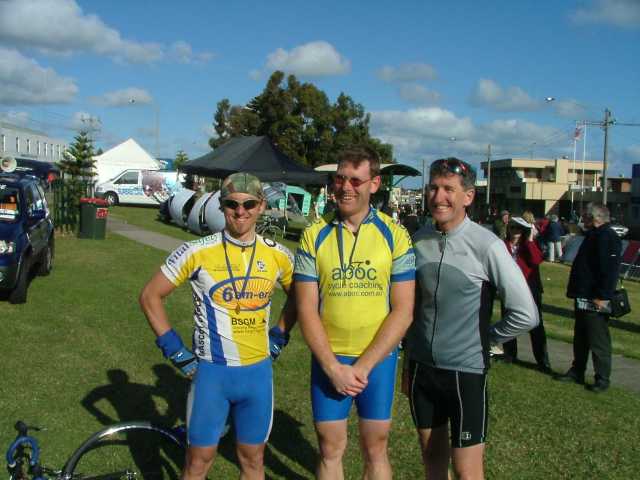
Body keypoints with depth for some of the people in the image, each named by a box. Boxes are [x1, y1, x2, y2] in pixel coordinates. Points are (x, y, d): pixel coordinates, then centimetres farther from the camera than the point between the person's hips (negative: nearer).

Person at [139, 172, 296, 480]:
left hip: (258, 371, 3)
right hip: (211, 371, -2)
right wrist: (174, 350, -6)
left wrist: (279, 337, 8)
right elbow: (150, 296, -4)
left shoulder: (278, 255, -1)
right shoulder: (197, 252, -11)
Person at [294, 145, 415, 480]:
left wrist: (362, 366, -13)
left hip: (378, 359, -1)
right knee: (330, 449, 12)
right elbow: (306, 310, -4)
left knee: (375, 449, 11)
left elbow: (402, 311, -8)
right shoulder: (314, 236, -3)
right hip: (328, 360, 1)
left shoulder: (395, 235, -5)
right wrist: (333, 367, -12)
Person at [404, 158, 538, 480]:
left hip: (466, 369, -4)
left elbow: (525, 314, -15)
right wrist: (408, 361, 13)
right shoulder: (419, 240, 1)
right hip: (422, 366, 5)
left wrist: (486, 338, -2)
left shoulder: (486, 246, -14)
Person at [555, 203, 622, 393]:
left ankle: (602, 379, 7)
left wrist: (603, 297, -26)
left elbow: (610, 270, -24)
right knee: (580, 338, 18)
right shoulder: (593, 236, 16)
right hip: (583, 299, 11)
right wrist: (576, 291, 21)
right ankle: (577, 372, 28)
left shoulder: (607, 238, -17)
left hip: (596, 301, -11)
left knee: (598, 342, -2)